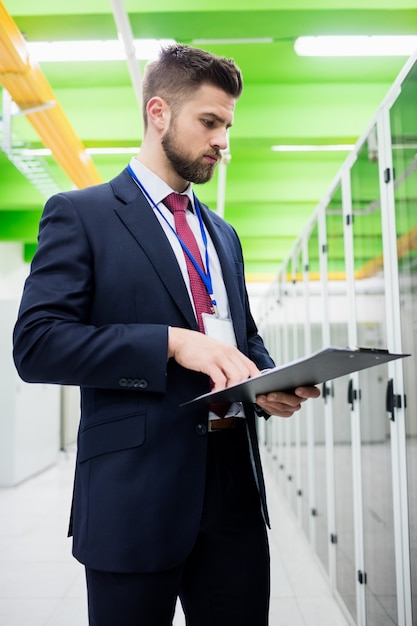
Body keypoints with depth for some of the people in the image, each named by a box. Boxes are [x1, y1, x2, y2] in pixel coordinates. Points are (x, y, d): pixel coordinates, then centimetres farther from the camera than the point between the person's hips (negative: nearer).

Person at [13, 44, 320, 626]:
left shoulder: (223, 233, 17)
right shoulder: (80, 213, -2)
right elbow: (36, 343, -13)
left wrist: (270, 385, -1)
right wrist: (172, 342, -21)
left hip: (234, 487, 6)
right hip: (136, 490, -5)